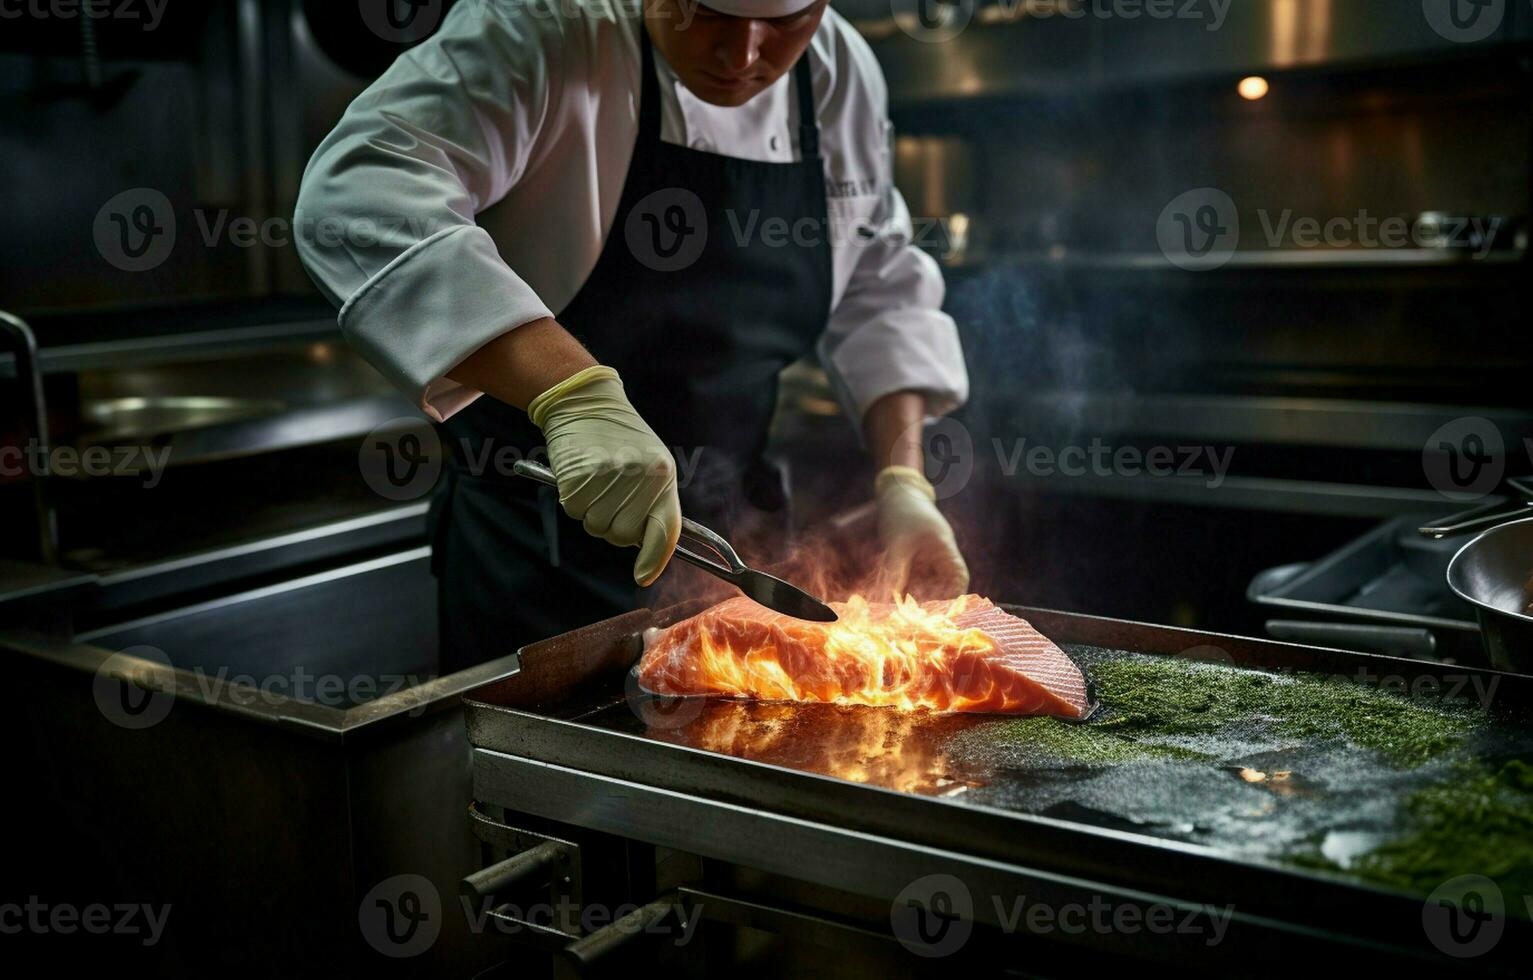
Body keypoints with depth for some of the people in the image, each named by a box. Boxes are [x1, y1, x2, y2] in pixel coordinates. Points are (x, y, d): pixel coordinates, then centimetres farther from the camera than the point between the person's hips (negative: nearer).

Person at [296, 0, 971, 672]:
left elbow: (880, 293, 10)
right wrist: (574, 390, -47)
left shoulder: (841, 72, -1)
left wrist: (903, 478, -4)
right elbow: (358, 192, -36)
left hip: (726, 538, 6)